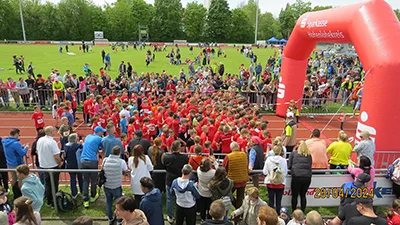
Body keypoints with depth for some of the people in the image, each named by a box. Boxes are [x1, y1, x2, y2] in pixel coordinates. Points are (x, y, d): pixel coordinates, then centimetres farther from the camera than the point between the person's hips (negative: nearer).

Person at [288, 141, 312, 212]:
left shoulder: (294, 153, 6)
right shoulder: (309, 155, 11)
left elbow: (289, 166, 8)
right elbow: (310, 166, 17)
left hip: (296, 176, -2)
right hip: (307, 177, 3)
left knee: (294, 195, 7)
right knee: (303, 195, 12)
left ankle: (293, 212, 11)